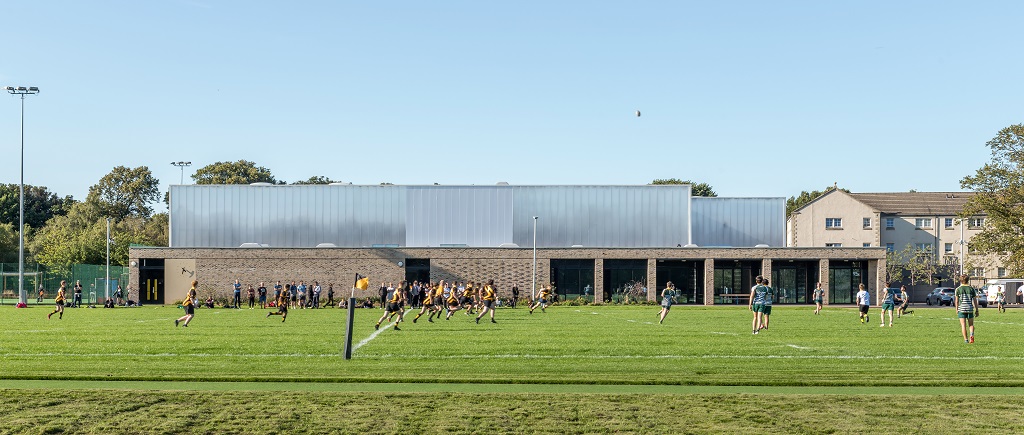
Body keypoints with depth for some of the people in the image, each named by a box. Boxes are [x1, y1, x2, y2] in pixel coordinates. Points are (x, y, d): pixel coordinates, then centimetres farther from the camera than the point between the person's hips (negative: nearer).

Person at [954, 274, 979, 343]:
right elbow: (975, 300, 3)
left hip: (961, 309, -1)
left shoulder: (957, 289, 1)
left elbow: (957, 301, -1)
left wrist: (957, 309, 8)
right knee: (971, 324, 13)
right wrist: (976, 310, 8)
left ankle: (966, 339, 2)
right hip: (970, 309, 1)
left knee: (963, 325, 3)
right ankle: (972, 335, -12)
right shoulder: (972, 289, 4)